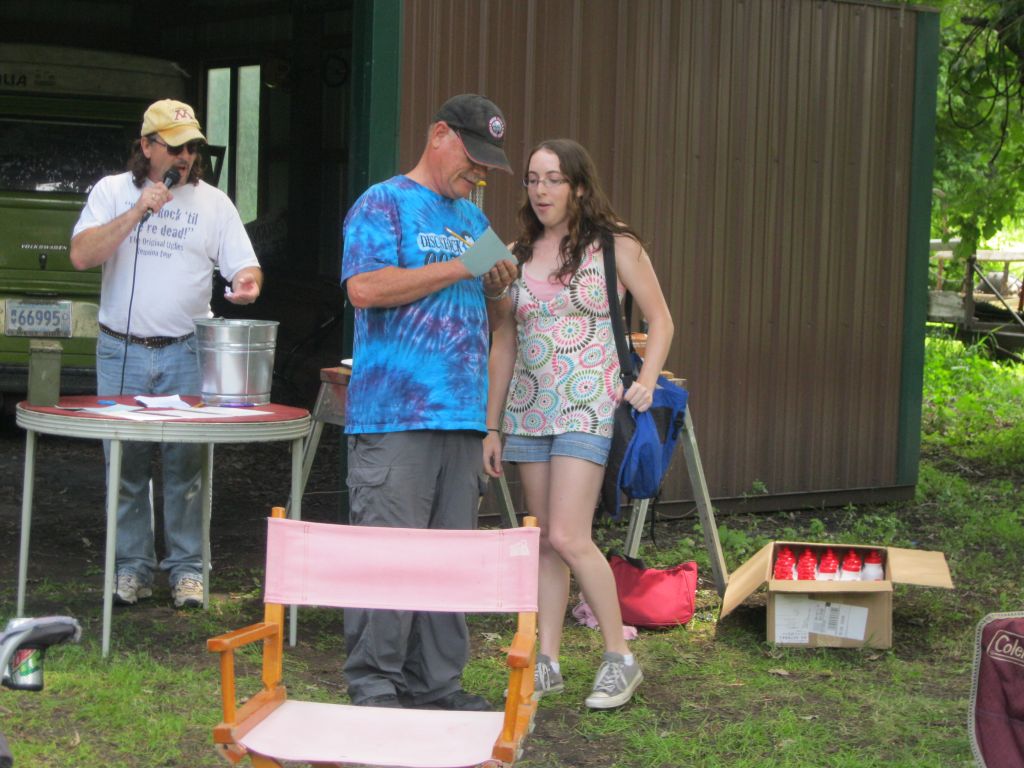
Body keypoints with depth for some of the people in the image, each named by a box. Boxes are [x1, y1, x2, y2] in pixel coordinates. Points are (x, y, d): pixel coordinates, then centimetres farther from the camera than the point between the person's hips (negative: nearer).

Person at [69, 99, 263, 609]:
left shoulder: (213, 203, 8)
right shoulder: (112, 192, 5)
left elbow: (243, 265, 5)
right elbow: (81, 256, -8)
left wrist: (247, 281, -20)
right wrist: (139, 211, -15)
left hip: (185, 353, 0)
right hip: (121, 351, 0)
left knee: (186, 463, -2)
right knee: (126, 465, 3)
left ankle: (187, 568, 7)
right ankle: (133, 567, 12)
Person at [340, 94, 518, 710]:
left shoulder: (474, 217, 23)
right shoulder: (385, 204, 0)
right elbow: (364, 287, -16)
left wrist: (497, 290, 5)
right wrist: (459, 268, -11)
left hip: (464, 416, 8)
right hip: (395, 415, -7)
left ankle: (436, 683, 15)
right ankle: (374, 684, -1)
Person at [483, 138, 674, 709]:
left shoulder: (615, 246, 0)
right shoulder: (519, 254, 11)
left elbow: (660, 320, 6)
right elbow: (504, 343, 14)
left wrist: (646, 382, -9)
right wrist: (493, 426, 13)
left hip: (587, 406, -5)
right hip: (529, 407, 5)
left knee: (568, 536, -14)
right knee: (545, 541, 6)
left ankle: (621, 658, -1)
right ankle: (547, 663, 13)